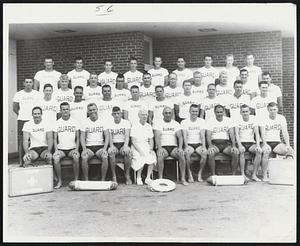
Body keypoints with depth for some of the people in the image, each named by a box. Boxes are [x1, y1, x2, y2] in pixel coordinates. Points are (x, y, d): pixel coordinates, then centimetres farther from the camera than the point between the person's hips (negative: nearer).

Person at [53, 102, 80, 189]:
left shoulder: (75, 122, 7)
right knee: (55, 158, -30)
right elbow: (55, 139, 7)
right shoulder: (57, 123, 8)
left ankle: (76, 180, -18)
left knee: (76, 157, -33)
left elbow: (77, 138, 7)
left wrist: (76, 149, -8)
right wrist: (56, 150, -9)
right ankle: (59, 181, -15)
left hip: (72, 148, -1)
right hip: (61, 149, 1)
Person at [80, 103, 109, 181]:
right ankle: (86, 180, -17)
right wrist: (84, 149, -13)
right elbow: (82, 137, 3)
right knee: (84, 157, -31)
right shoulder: (85, 122, 7)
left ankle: (103, 180, -18)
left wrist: (105, 149, -12)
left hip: (100, 146, 0)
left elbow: (107, 136, 2)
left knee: (105, 157, -31)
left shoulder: (103, 121, 7)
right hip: (88, 147, 0)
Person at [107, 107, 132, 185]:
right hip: (114, 144, 1)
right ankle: (114, 177, -26)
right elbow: (110, 137, 2)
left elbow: (127, 136, -4)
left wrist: (125, 145, -24)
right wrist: (111, 146, -20)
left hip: (123, 144, -1)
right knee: (111, 152, -34)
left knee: (128, 152, -34)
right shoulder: (109, 124, 12)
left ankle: (127, 176, -22)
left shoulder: (126, 122, 9)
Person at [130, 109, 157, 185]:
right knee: (141, 158, -31)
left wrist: (151, 149, -4)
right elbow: (133, 141, -8)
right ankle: (138, 177, -8)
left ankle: (148, 178, -17)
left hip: (146, 146, 4)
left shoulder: (149, 126, 13)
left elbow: (151, 140, 13)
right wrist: (140, 151, -19)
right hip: (136, 147, -4)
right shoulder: (135, 126, -2)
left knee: (153, 156, -26)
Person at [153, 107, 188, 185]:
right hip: (162, 147, -2)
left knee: (181, 155, -29)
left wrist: (180, 147, -16)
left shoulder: (176, 124, 14)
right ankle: (160, 178, -25)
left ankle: (183, 178, -21)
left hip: (174, 147, 2)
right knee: (160, 156, -35)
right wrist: (159, 148, -24)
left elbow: (180, 137, 3)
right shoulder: (158, 124, 7)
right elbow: (157, 137, -6)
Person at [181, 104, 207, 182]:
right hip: (189, 144, -1)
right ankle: (189, 174, -16)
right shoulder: (184, 122, 5)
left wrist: (203, 146, -18)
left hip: (199, 144, 1)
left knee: (205, 152, -31)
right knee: (187, 153, -34)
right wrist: (186, 146, -23)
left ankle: (200, 173, -14)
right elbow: (184, 135, -7)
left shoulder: (202, 121, 8)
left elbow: (202, 135, -2)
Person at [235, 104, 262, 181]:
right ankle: (242, 174, -25)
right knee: (241, 151, -34)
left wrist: (258, 145, -18)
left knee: (259, 151, -27)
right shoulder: (238, 120, 0)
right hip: (241, 142, -2)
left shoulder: (253, 118, 4)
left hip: (251, 142, 2)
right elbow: (237, 134, -10)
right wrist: (240, 145, -27)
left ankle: (254, 175, -22)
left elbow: (257, 133, -3)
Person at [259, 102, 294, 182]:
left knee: (290, 150, -25)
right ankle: (264, 176, -27)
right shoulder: (264, 119, -1)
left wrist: (288, 145, -12)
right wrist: (265, 144, -29)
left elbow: (285, 133, 2)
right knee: (266, 152, -35)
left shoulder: (281, 118, 8)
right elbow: (262, 133, -12)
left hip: (277, 142, 3)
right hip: (267, 142, -3)